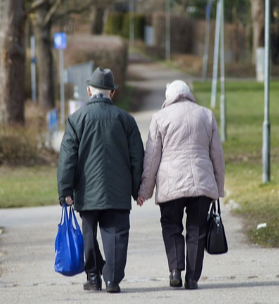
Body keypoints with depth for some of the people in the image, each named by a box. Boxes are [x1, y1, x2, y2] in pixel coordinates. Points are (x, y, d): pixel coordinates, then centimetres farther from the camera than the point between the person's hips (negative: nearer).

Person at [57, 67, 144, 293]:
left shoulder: (77, 119, -2)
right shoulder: (125, 119, 2)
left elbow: (67, 158, -5)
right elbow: (137, 157, 5)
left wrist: (65, 190, -3)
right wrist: (138, 189, 12)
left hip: (87, 190, 0)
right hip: (118, 191, 0)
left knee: (89, 234, 11)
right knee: (116, 233, -1)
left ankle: (94, 278, 15)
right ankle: (113, 279, -9)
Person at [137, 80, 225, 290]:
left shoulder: (160, 117, 3)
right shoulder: (207, 115, 11)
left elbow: (152, 157, 2)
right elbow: (217, 155, 13)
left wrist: (145, 190, 7)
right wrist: (219, 187, 20)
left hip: (171, 184, -2)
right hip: (202, 183, 2)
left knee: (171, 227, 8)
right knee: (196, 229, 6)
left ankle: (176, 269, -12)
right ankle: (192, 278, 2)